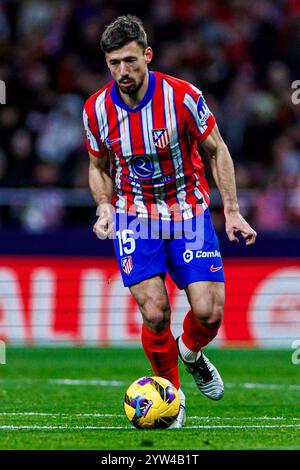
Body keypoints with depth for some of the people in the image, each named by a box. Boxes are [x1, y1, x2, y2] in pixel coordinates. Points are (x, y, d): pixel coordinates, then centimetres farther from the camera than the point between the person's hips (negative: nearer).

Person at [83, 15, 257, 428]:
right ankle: (170, 392, 9)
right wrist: (105, 207, -8)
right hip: (134, 218, 0)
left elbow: (216, 151, -2)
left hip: (188, 213, 0)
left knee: (209, 312, -9)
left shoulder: (183, 97, -16)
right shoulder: (96, 110, -8)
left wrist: (232, 211, -6)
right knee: (155, 313, -15)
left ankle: (191, 353, 28)